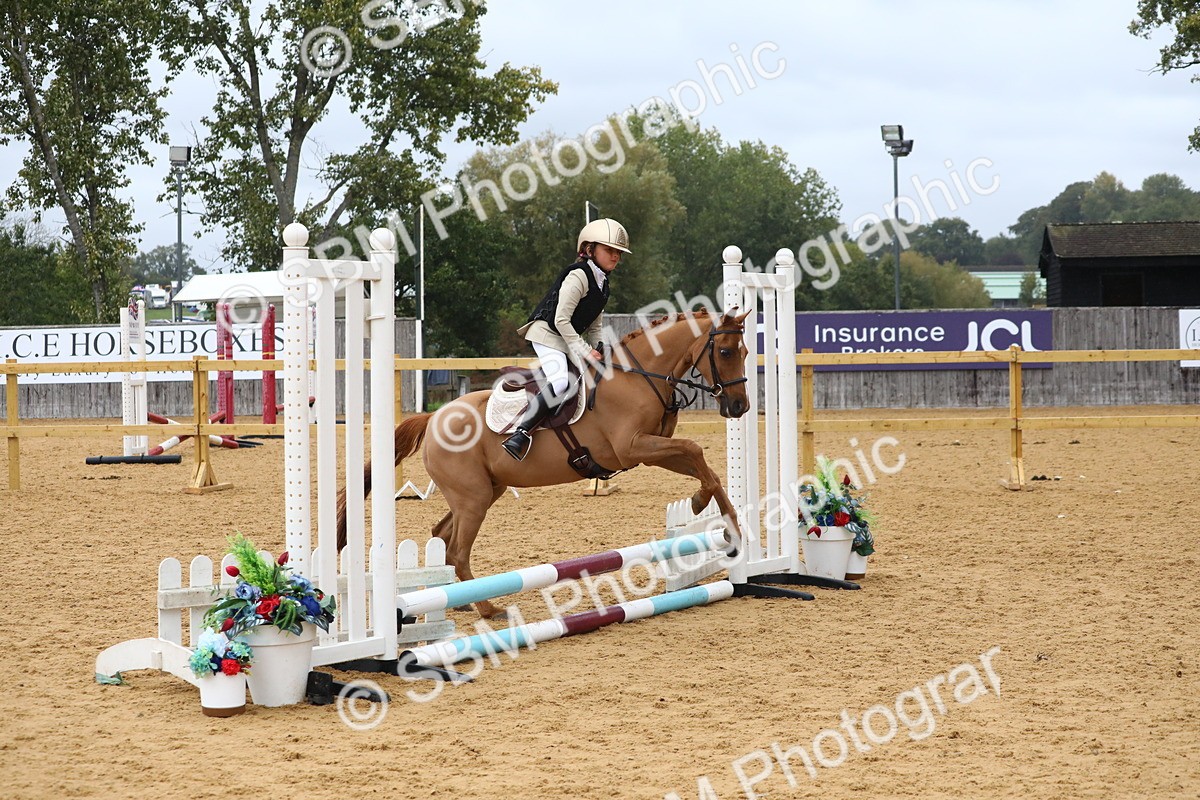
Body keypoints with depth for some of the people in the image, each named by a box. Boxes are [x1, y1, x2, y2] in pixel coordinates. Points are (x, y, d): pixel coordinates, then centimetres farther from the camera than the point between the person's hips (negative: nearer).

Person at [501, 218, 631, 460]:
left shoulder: (603, 284, 12)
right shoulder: (578, 276, -17)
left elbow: (594, 326, 19)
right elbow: (561, 319, -21)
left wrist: (597, 351, 5)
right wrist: (585, 351, -21)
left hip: (570, 338, 10)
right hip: (547, 333, -10)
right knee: (560, 383, -30)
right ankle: (520, 434, -32)